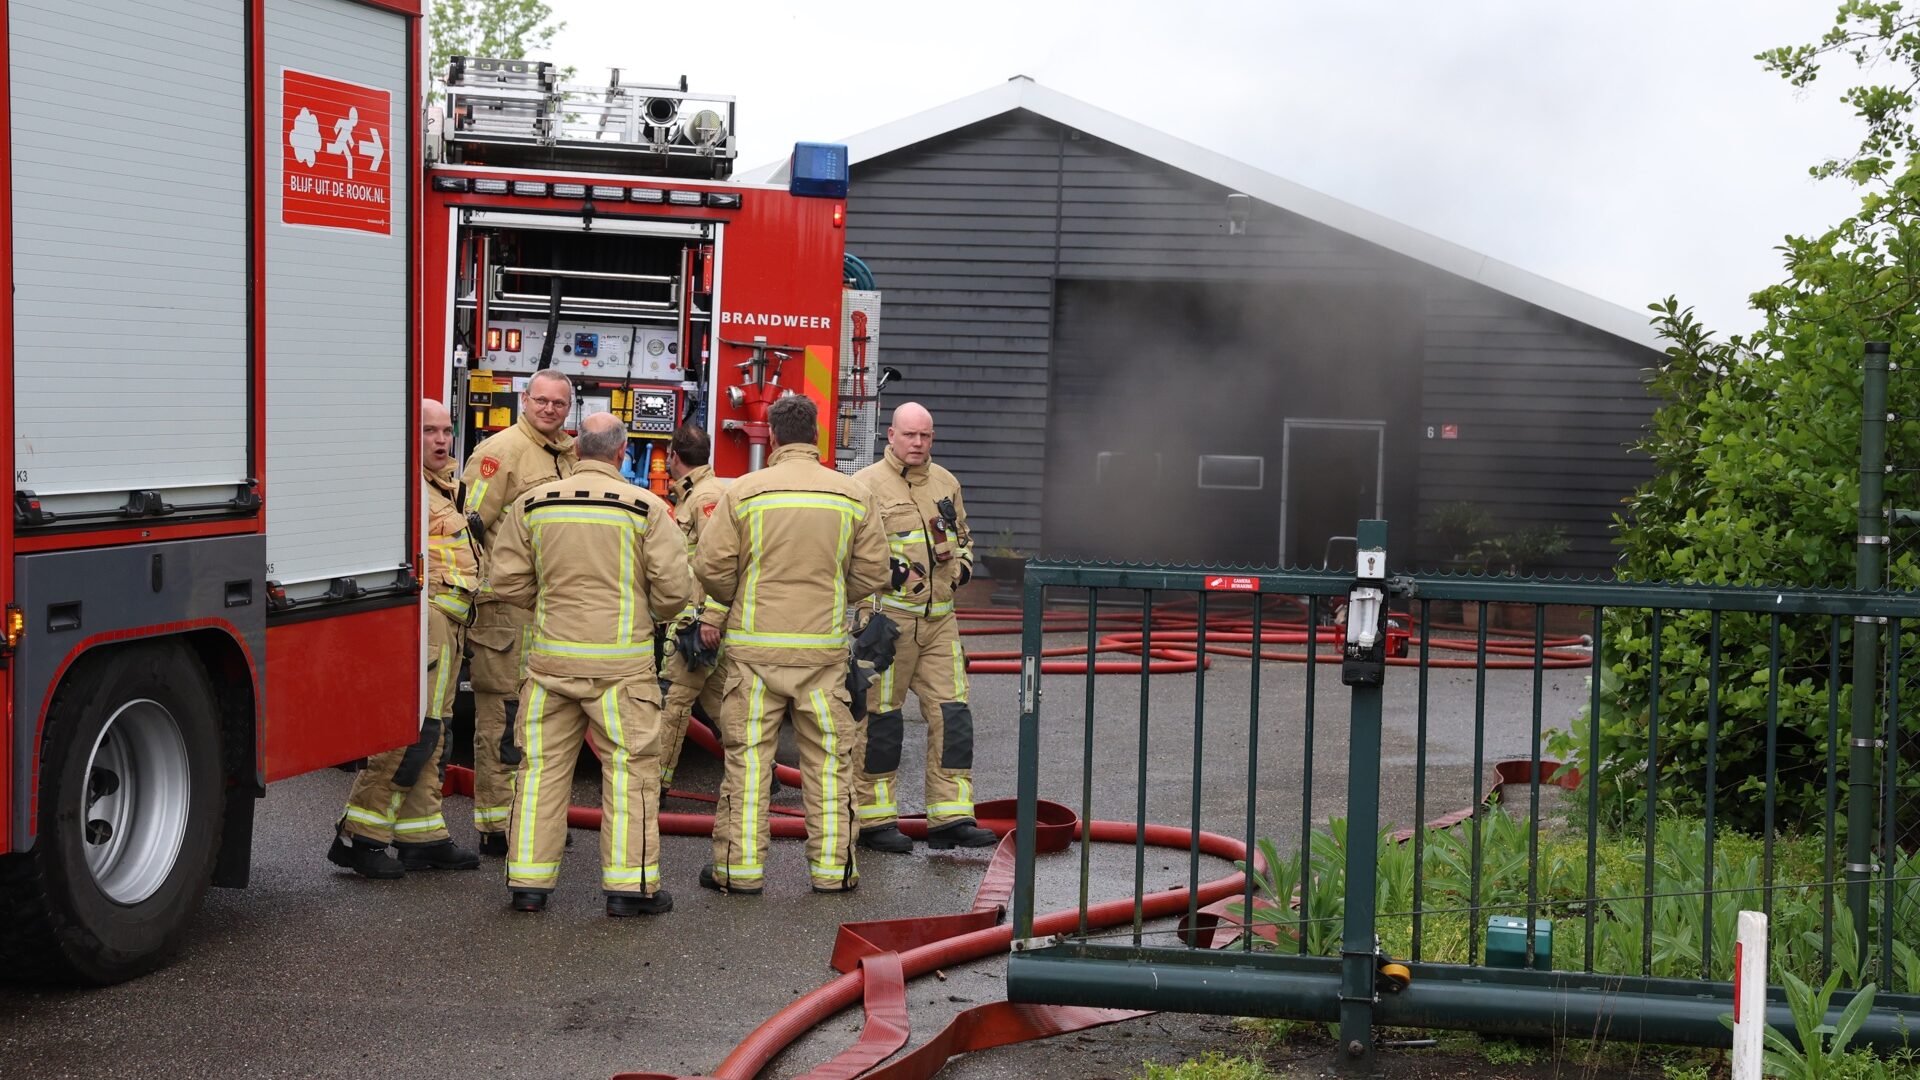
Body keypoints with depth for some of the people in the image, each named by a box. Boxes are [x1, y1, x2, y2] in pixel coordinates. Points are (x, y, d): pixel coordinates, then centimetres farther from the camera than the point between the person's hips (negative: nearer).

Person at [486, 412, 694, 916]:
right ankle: (629, 884, 3)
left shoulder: (533, 504, 2)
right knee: (629, 766, 4)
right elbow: (674, 586, -7)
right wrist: (651, 613, 14)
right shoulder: (645, 507, -6)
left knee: (543, 765, 10)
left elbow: (507, 581, 4)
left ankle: (528, 881, 12)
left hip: (551, 657, 3)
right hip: (620, 661, -3)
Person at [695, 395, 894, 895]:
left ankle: (740, 866, 8)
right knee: (828, 759, 9)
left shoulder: (745, 491, -5)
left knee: (747, 756, 5)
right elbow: (872, 572, 3)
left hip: (755, 643, -1)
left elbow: (711, 566, -6)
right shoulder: (853, 496, 1)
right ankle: (831, 867, 11)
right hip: (824, 647, 1)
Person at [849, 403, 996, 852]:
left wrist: (962, 565, 9)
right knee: (880, 717, 0)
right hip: (886, 616, -6)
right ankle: (874, 819, 8)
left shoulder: (946, 483, 15)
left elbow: (962, 537, 28)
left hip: (938, 618, 6)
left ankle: (950, 818, 4)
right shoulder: (866, 485, -5)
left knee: (951, 714, 1)